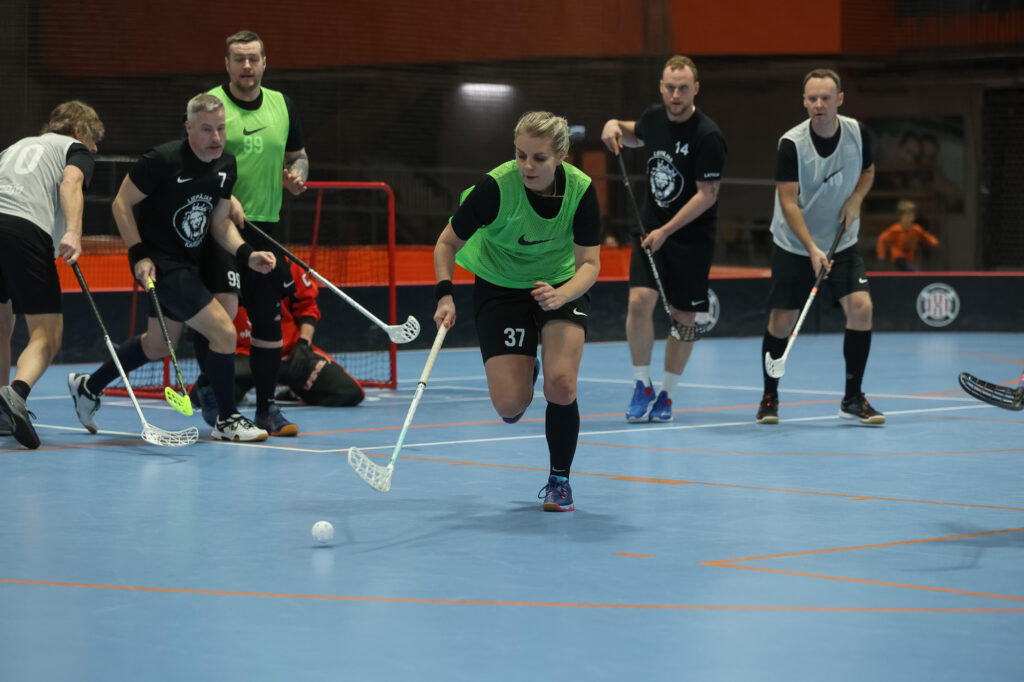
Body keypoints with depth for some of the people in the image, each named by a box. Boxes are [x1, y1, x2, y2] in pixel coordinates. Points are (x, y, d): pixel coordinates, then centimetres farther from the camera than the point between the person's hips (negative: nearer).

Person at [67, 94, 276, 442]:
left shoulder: (226, 165, 0)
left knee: (158, 345, 23)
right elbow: (121, 204, -12)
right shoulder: (163, 160, -21)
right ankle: (227, 421, 3)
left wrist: (246, 255, -8)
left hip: (191, 264, 9)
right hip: (161, 266, -9)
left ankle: (88, 386, 42)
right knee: (224, 332, -14)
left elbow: (220, 223, 9)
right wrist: (140, 255, -18)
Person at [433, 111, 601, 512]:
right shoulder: (495, 188, -26)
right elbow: (448, 242, -12)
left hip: (561, 285, 1)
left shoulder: (580, 191, -20)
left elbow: (589, 263, -16)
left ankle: (559, 480, 3)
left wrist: (562, 295, -36)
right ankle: (522, 375, 28)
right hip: (500, 287, -1)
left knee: (561, 383, -21)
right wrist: (445, 295, -26)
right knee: (510, 406, -12)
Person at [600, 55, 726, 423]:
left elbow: (707, 195, -18)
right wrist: (615, 127, 3)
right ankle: (642, 386, 2)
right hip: (651, 228, 4)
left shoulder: (707, 137, -19)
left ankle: (665, 395, 20)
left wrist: (666, 231, -21)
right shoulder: (654, 117, 0)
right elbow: (636, 135, 25)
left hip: (691, 238, -4)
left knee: (682, 317, 5)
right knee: (640, 301, -13)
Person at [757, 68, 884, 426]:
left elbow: (867, 170, 12)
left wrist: (855, 199, -9)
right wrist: (812, 249, -31)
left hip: (842, 243, 3)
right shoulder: (792, 143, -20)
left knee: (860, 307, -14)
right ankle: (769, 398, 20)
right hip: (793, 246, -2)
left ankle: (852, 398, -2)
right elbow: (788, 202, -22)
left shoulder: (857, 132, -9)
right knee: (782, 320, -1)